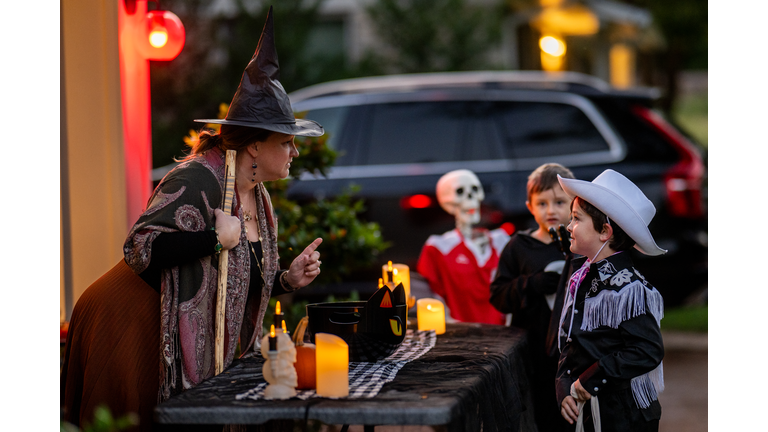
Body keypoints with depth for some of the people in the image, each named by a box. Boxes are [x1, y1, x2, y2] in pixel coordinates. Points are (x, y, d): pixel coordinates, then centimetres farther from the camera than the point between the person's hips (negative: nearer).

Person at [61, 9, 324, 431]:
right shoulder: (198, 181, -19)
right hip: (137, 328, -9)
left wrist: (287, 278, 1)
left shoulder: (256, 197, 10)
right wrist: (216, 237, -25)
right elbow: (140, 248, -26)